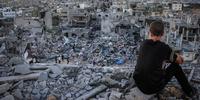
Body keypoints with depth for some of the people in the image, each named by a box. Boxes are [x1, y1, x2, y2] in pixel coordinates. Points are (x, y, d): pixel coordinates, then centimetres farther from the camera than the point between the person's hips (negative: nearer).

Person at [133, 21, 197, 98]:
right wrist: (178, 56, 29)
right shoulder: (164, 47, -12)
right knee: (175, 66, 13)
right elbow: (179, 61, 5)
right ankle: (189, 91, 28)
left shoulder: (143, 44, 1)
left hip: (138, 84, 5)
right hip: (153, 88, -5)